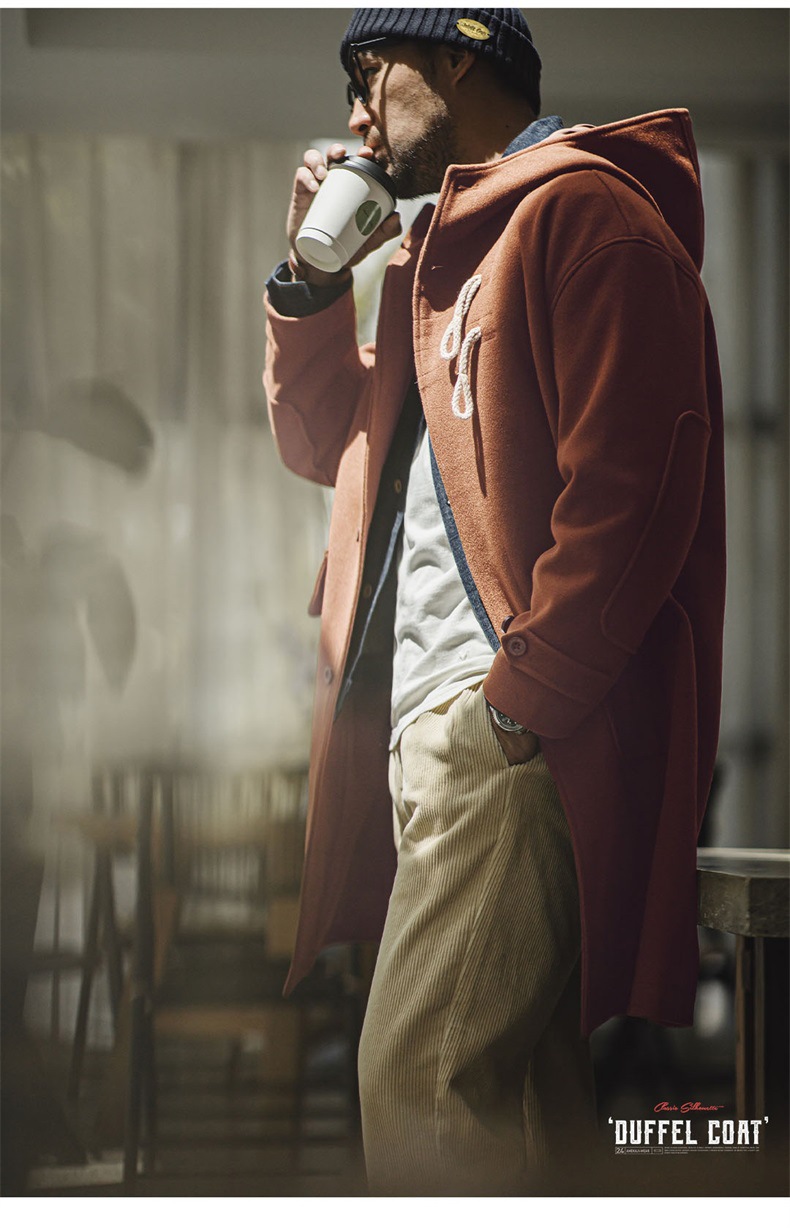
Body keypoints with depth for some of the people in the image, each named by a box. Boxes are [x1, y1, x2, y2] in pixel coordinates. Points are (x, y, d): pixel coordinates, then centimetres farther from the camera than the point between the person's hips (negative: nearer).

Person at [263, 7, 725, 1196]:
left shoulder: (581, 210, -8)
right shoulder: (444, 248, 24)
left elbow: (629, 487, -18)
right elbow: (321, 444, 28)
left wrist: (519, 701, -20)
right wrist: (313, 273, 14)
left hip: (514, 725, -10)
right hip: (423, 720, 10)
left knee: (418, 1080, -15)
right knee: (520, 1081, 10)